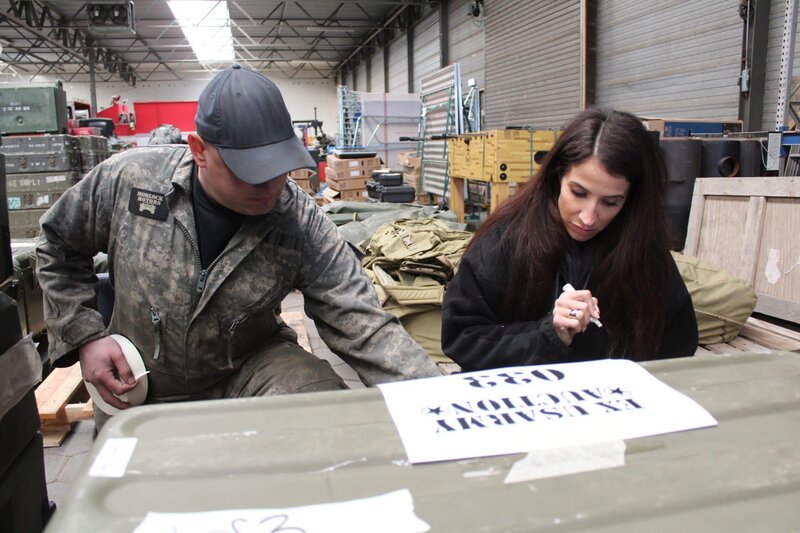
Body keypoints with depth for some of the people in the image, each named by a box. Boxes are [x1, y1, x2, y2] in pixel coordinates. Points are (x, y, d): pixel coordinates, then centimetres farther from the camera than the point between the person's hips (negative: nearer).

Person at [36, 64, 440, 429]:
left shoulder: (303, 225, -21)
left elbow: (363, 326, -24)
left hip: (250, 372, -1)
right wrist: (83, 336, -7)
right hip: (140, 391, 2)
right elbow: (59, 249, 3)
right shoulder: (128, 178, -16)